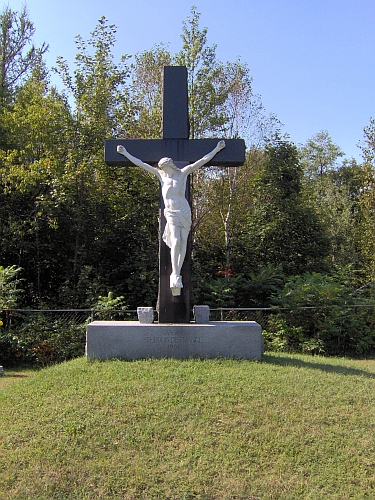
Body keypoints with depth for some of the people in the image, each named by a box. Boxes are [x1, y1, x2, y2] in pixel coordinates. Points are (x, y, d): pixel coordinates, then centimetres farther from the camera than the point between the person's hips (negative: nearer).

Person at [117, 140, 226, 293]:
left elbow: (202, 161, 9)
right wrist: (125, 153, 16)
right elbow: (141, 164, 13)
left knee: (183, 242, -5)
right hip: (171, 213, -1)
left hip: (184, 212, 1)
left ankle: (176, 274, 2)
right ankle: (175, 277, -18)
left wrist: (217, 149, 11)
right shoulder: (161, 175, 8)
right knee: (175, 242, -16)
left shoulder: (182, 173, 6)